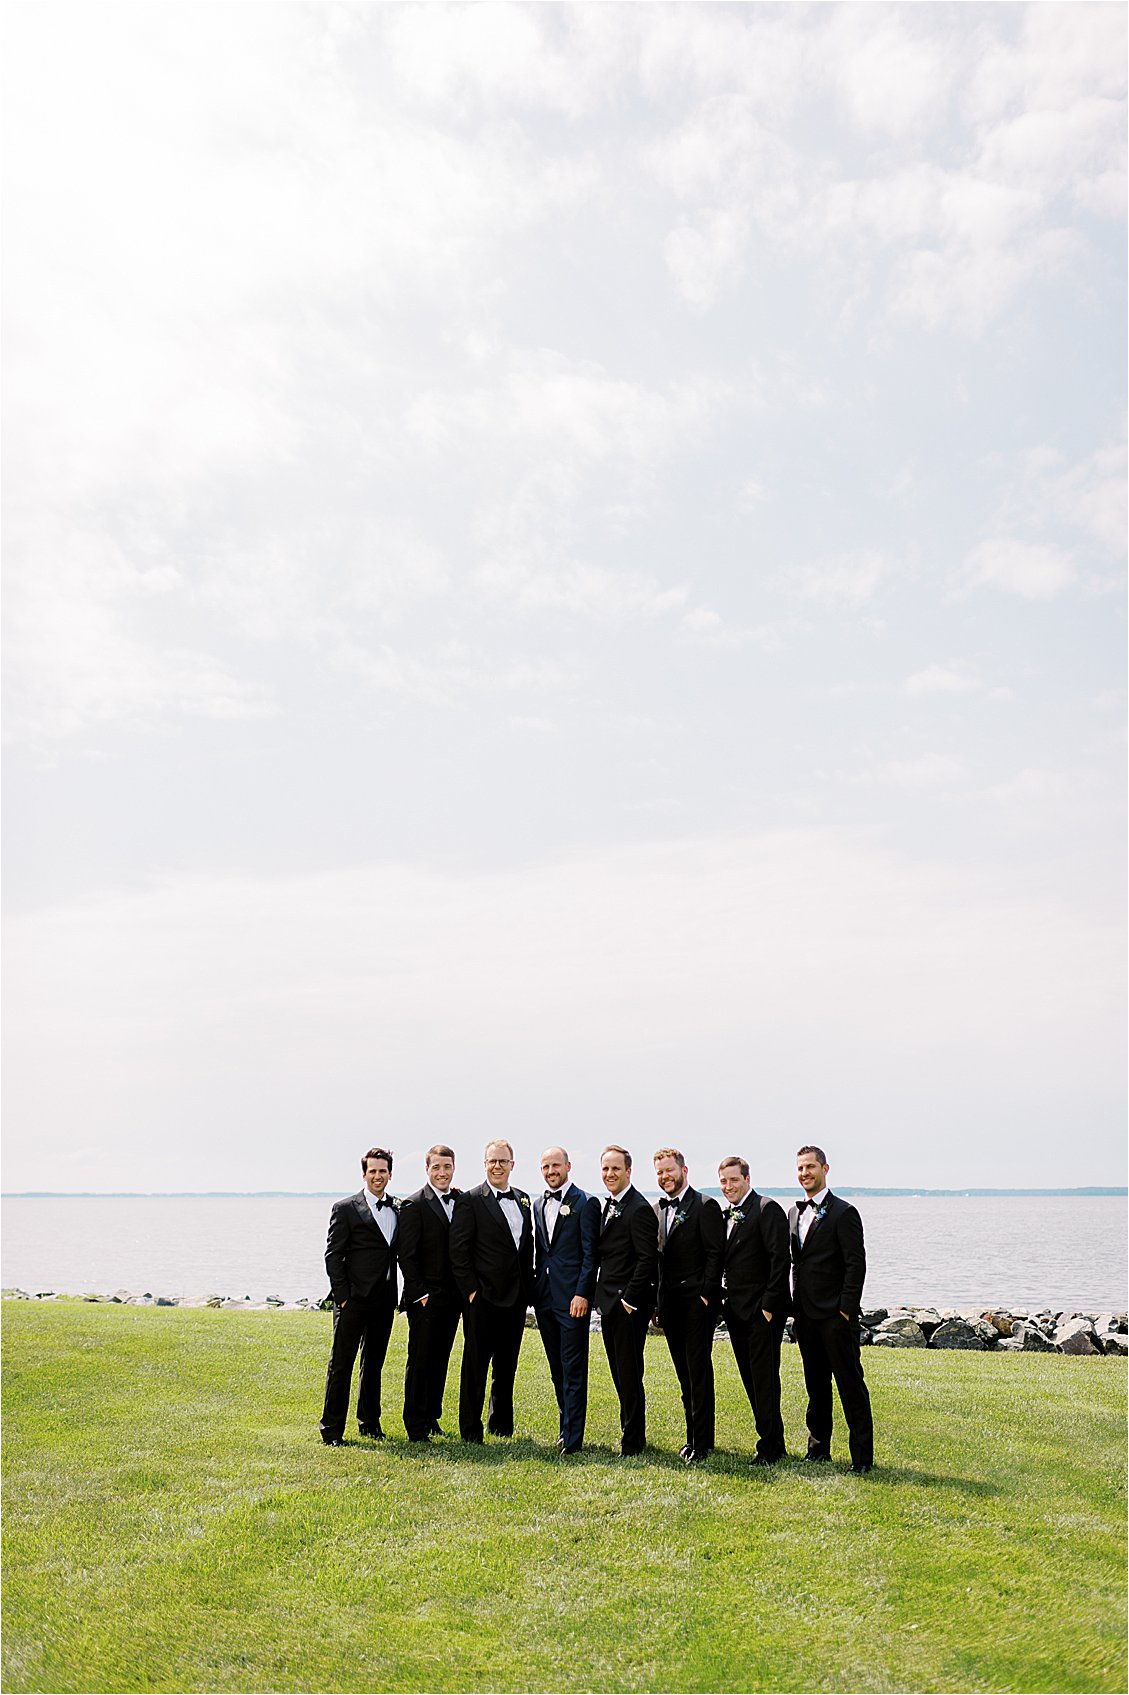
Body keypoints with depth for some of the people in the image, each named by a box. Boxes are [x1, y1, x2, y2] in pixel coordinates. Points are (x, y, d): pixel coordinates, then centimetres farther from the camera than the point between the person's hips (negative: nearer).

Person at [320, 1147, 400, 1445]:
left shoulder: (399, 1209, 9)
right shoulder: (345, 1208, -5)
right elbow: (333, 1256, -7)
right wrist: (343, 1296, -10)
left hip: (384, 1299, 5)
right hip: (353, 1298, -5)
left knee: (374, 1363, 14)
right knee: (341, 1363, 0)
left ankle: (369, 1422, 25)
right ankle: (332, 1429, 7)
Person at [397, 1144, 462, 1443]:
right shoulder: (414, 1204, -9)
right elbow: (407, 1255, -10)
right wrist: (420, 1293, -13)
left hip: (452, 1296, 5)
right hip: (425, 1298, -5)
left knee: (440, 1360, 12)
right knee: (420, 1361, 0)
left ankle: (431, 1418, 23)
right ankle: (416, 1427, 9)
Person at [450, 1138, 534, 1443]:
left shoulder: (522, 1199, 11)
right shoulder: (470, 1200, -8)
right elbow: (459, 1251, -10)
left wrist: (527, 1288, 10)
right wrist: (470, 1290, -13)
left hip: (516, 1297, 6)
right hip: (483, 1296, -6)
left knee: (507, 1364, 15)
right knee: (476, 1364, 2)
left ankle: (501, 1423, 28)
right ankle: (470, 1429, 12)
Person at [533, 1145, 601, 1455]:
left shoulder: (586, 1203, -6)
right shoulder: (539, 1205, 14)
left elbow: (590, 1253, -10)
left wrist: (582, 1294, -16)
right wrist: (534, 1289, 10)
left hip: (572, 1295, -6)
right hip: (544, 1295, 7)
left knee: (573, 1368, -4)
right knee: (556, 1366, 13)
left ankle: (572, 1438, -2)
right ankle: (567, 1425, 24)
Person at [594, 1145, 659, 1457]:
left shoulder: (638, 1209, -15)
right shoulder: (610, 1206, 13)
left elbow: (647, 1258, -19)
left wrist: (628, 1299, -18)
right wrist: (602, 1297, 12)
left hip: (629, 1305, -9)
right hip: (609, 1303, 9)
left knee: (629, 1375, -1)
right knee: (620, 1374, 15)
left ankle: (633, 1442, 9)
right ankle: (631, 1433, 26)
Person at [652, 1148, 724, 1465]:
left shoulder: (705, 1206, -7)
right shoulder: (656, 1209, 12)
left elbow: (715, 1254, -10)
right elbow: (656, 1258, 14)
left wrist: (706, 1295, -14)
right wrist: (656, 1303, 10)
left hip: (697, 1302, -6)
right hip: (670, 1304, 6)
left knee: (699, 1372, -4)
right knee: (685, 1376, 12)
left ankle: (702, 1444, 2)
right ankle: (693, 1438, 20)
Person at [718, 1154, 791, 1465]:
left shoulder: (767, 1208, -11)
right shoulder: (726, 1215, 13)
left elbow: (780, 1259, -16)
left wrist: (769, 1305, -18)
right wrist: (725, 1302, 8)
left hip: (763, 1311, -8)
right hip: (736, 1311, 8)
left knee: (764, 1378, -3)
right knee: (750, 1379, 12)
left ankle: (770, 1447, 5)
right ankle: (774, 1442, 22)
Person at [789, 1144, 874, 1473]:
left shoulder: (843, 1212, -8)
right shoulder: (794, 1214, 14)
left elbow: (856, 1264, -11)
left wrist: (846, 1310, -15)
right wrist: (795, 1310, 11)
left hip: (835, 1315, -7)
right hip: (805, 1316, 7)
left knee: (850, 1384, -2)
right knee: (815, 1384, 14)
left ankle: (862, 1455, 5)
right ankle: (818, 1448, 23)